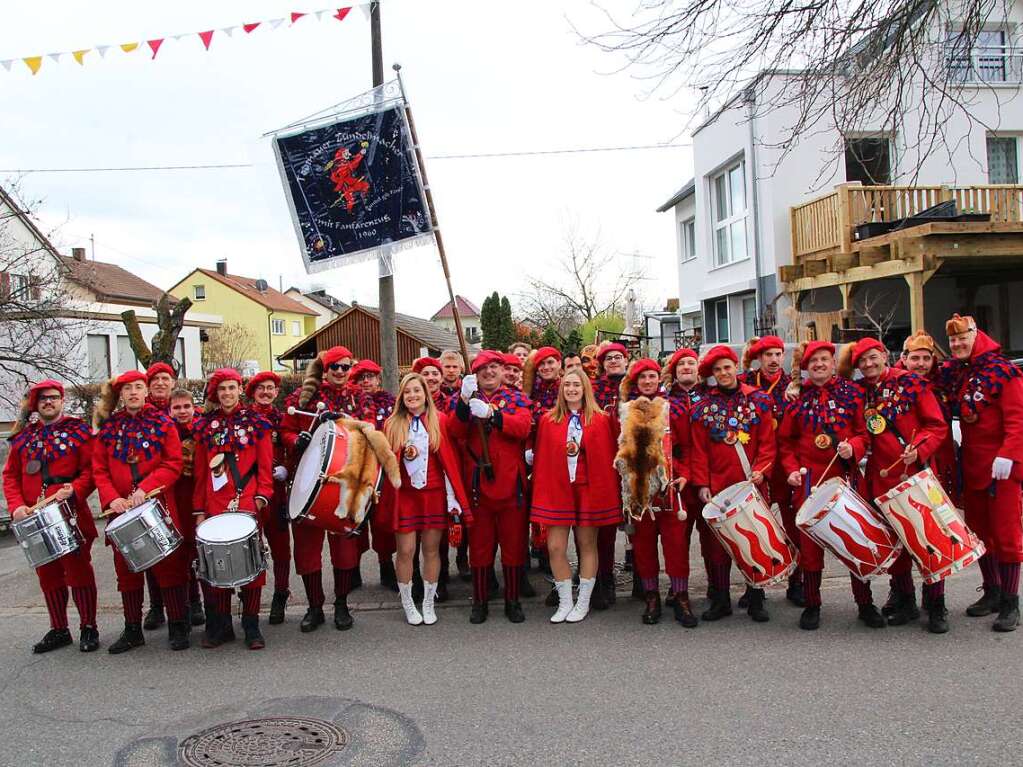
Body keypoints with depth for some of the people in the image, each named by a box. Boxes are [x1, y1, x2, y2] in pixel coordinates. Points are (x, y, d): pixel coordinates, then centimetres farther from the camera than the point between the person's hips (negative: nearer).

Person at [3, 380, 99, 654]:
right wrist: (16, 505, -5)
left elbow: (91, 469, -6)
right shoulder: (23, 436, 12)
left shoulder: (78, 430, 0)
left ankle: (88, 628, 11)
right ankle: (58, 630, 23)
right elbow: (11, 475, 11)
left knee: (78, 571, 0)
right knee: (48, 575, 11)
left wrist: (74, 490, -23)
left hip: (71, 516, -4)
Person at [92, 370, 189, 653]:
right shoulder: (108, 427, 8)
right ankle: (132, 630, 20)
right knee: (127, 569, 9)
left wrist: (144, 489, -16)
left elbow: (174, 463, -5)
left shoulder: (162, 423, 1)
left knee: (169, 564, 0)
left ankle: (178, 627, 10)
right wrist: (111, 498, -11)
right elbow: (99, 470, 6)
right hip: (122, 510, 3)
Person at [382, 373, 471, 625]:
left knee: (432, 549, 6)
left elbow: (449, 460, 0)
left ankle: (429, 603, 21)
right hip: (404, 495, 0)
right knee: (406, 551, 1)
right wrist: (404, 456, -11)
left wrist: (453, 497, -3)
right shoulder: (392, 424, 2)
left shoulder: (439, 421, 0)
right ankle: (408, 604, 19)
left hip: (434, 493, 0)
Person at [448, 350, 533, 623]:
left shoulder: (517, 399, 6)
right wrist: (464, 402, -26)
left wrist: (491, 414, -27)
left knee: (514, 544, 7)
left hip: (510, 484, 0)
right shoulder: (465, 399, 8)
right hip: (477, 484, 0)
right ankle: (479, 602, 20)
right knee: (479, 544, 8)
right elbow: (456, 432, -10)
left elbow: (523, 427, -15)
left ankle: (513, 601, 20)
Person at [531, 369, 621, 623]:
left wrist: (607, 491, -2)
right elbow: (541, 458, 4)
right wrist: (541, 492, 0)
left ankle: (583, 603, 19)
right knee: (555, 547, -2)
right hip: (557, 489, 1)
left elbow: (607, 458, 2)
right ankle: (565, 602, 14)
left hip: (588, 489, -1)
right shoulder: (548, 420, 4)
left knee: (587, 545, 7)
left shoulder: (600, 420, 1)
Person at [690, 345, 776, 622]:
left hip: (753, 484, 0)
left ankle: (756, 601, 16)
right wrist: (702, 483, -3)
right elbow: (699, 450, 4)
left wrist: (761, 470, -11)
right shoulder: (703, 406, 5)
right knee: (719, 543, 4)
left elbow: (768, 441, 2)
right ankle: (720, 601, 16)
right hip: (718, 485, 0)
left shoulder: (758, 400, 5)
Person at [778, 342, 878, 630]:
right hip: (809, 479, 0)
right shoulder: (797, 397, 7)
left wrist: (853, 447, -14)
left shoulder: (851, 392, 6)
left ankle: (865, 603, 17)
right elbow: (785, 441, 10)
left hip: (847, 474, 0)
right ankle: (811, 605, 14)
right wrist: (791, 469, -3)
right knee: (810, 540, 3)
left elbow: (865, 432, 5)